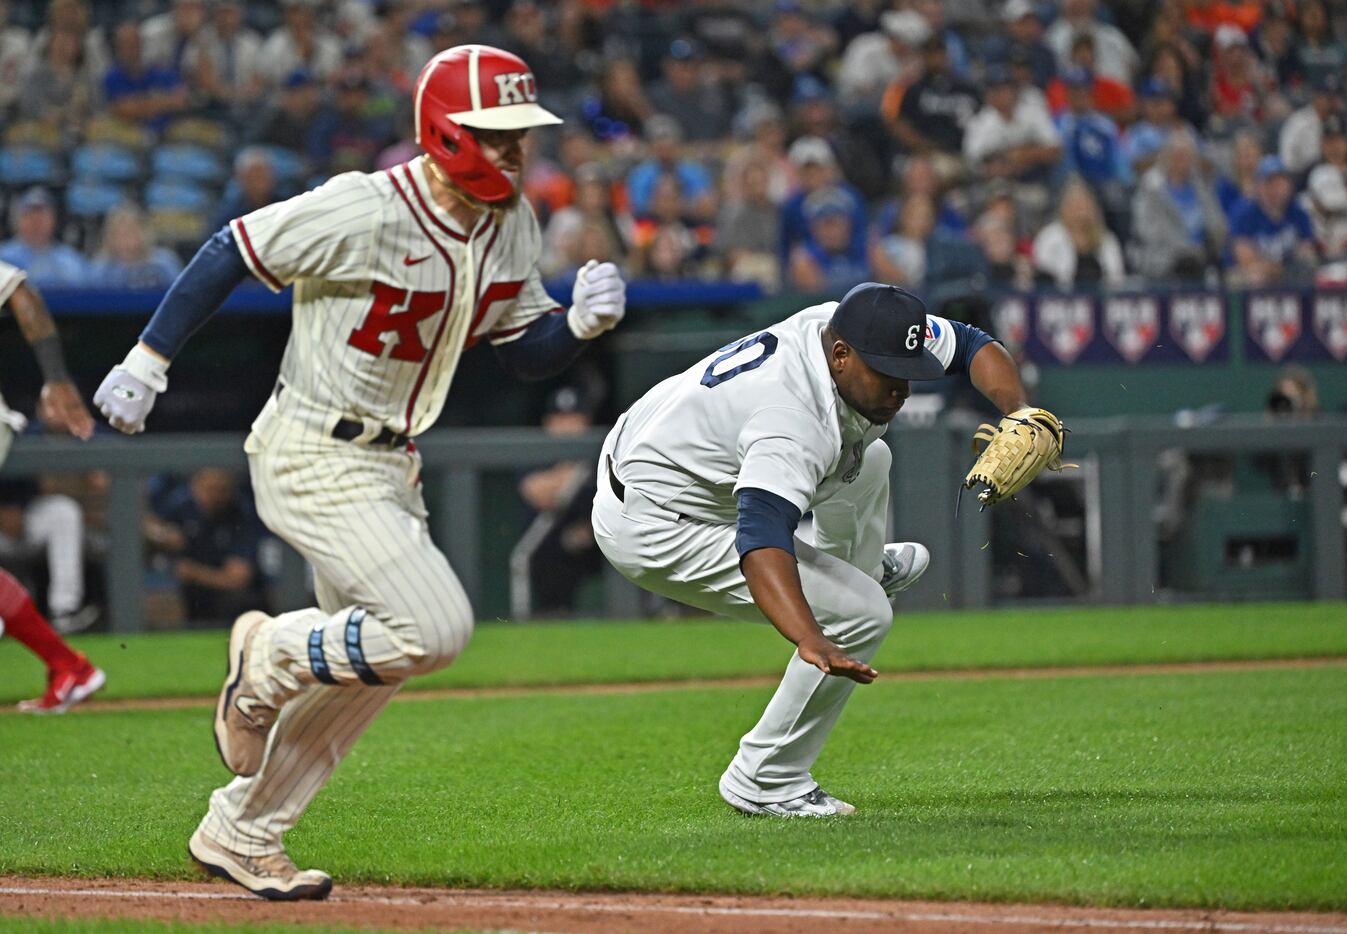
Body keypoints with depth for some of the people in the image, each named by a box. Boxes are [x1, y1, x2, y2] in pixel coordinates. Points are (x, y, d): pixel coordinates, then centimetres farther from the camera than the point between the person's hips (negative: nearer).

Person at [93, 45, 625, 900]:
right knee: (433, 628, -20)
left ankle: (239, 836, 25)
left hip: (388, 466, 9)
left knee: (369, 665, 13)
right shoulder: (363, 212, -23)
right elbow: (232, 254, -15)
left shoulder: (511, 225, 0)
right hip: (313, 462, -9)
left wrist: (583, 322, -14)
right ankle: (271, 658, 6)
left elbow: (527, 354, 7)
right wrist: (148, 362, -13)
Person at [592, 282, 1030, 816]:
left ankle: (858, 567, 54)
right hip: (652, 530, -10)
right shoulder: (796, 422, -37)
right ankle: (764, 783, -3)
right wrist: (812, 642, -66)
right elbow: (762, 536, -51)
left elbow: (973, 346, 3)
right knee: (863, 613, -14)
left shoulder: (851, 328, -10)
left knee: (867, 460, 24)